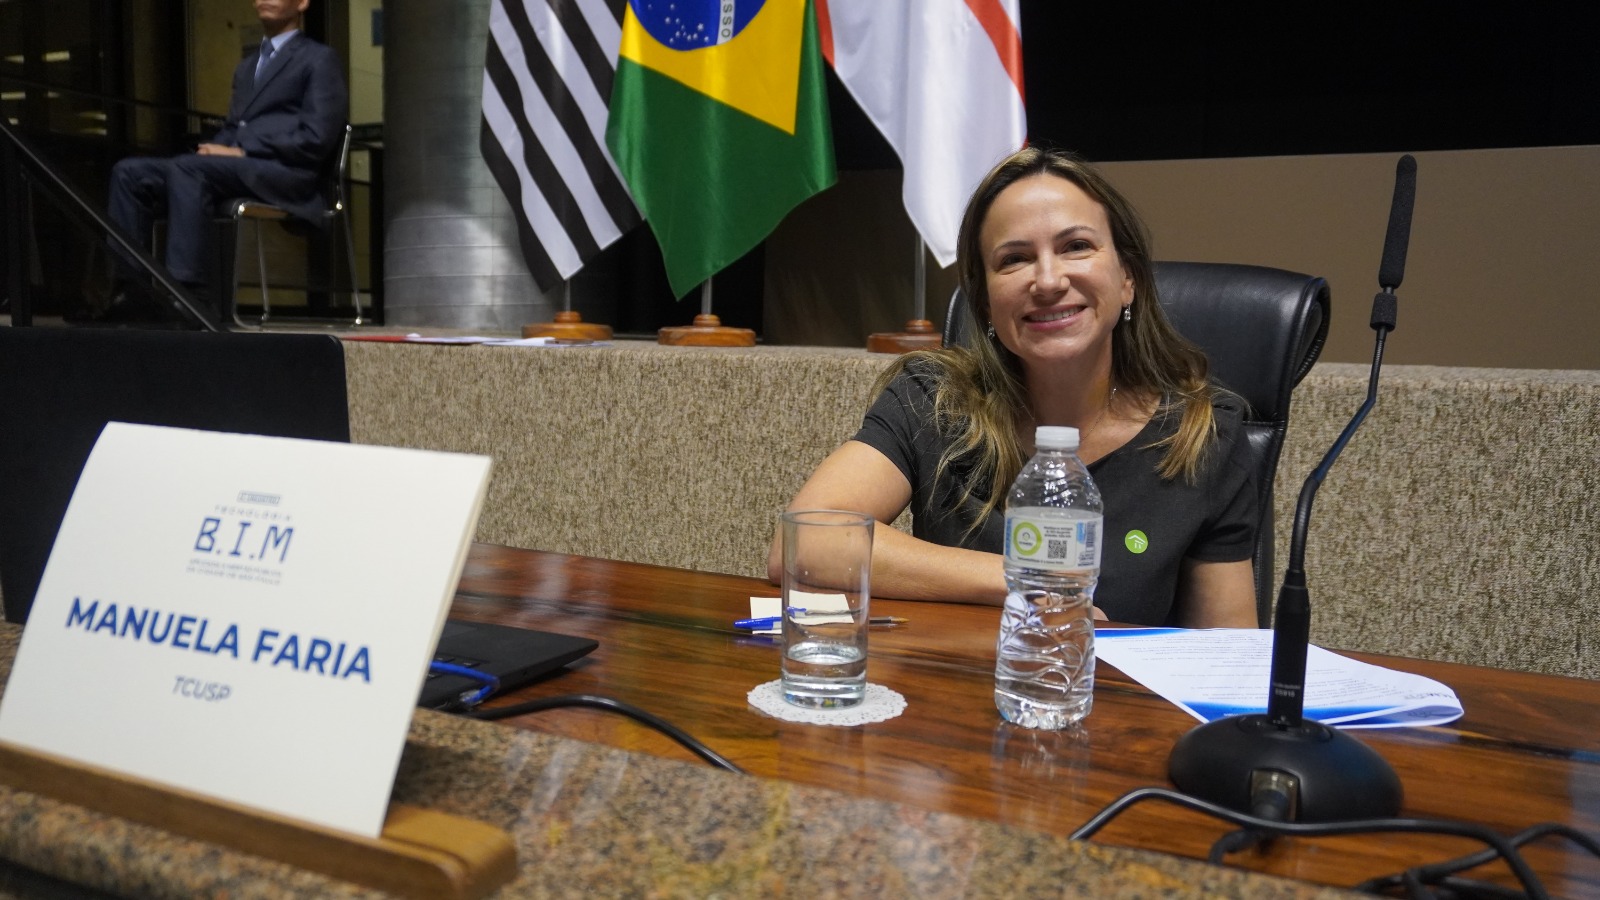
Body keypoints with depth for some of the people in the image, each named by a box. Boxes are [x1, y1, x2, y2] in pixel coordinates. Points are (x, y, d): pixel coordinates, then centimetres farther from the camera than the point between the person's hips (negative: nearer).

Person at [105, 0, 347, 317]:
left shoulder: (319, 59, 6)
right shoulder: (247, 66, 31)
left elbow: (316, 139, -7)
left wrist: (242, 151, -12)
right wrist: (216, 149, 3)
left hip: (286, 173, -7)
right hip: (232, 167, 7)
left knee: (184, 168, -32)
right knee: (129, 172, -11)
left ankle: (190, 292, -36)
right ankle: (128, 288, -16)